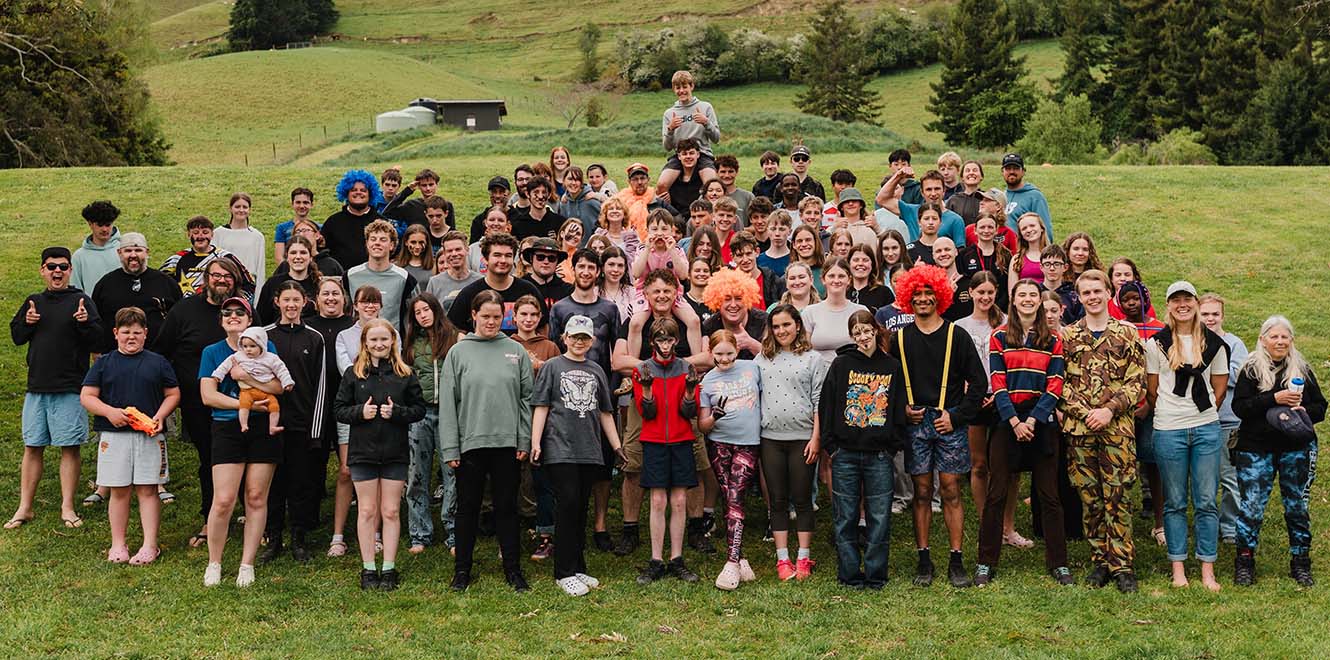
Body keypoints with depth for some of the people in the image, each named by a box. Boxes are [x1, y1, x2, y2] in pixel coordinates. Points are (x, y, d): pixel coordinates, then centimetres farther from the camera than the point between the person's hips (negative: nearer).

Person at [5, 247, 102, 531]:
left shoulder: (81, 301, -2)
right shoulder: (33, 302, 11)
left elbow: (97, 338, -9)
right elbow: (16, 337, 16)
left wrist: (85, 323, -29)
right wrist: (26, 322, -4)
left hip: (69, 389, -4)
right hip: (36, 387, 4)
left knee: (70, 447, 0)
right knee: (32, 447, 8)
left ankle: (67, 508, 8)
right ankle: (24, 508, 16)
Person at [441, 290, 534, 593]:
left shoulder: (516, 351, 6)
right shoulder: (459, 352, 2)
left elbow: (527, 397, 6)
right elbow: (448, 402, -1)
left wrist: (524, 440, -1)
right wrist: (449, 449, -6)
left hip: (508, 443, 1)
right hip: (470, 443, -1)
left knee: (507, 506, 8)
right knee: (468, 507, 7)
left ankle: (513, 568, 16)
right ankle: (462, 569, 18)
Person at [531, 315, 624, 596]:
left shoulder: (596, 371, 15)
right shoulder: (553, 367, 4)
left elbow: (605, 412, 20)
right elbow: (541, 407, -1)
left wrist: (617, 446, 17)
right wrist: (535, 443, -9)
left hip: (590, 450, 4)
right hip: (560, 448, -4)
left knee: (581, 509, 8)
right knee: (567, 504, -9)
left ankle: (578, 568, 16)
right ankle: (565, 572, -3)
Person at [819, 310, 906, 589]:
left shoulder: (893, 366, 6)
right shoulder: (841, 364, 3)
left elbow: (899, 408, 10)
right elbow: (826, 405, 3)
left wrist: (894, 445, 3)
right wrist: (830, 445, -2)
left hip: (879, 455, 1)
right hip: (845, 454, -1)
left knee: (879, 518, 3)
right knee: (846, 518, 4)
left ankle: (875, 574, 13)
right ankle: (850, 574, 13)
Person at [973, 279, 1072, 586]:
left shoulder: (1053, 340, 7)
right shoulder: (999, 337, 5)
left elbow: (1054, 386, 0)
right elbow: (998, 384, -2)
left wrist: (1033, 420, -12)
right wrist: (1015, 421, -12)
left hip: (1042, 421, 1)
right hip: (1007, 420, -1)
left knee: (1049, 495, 3)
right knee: (997, 494, 0)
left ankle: (1058, 563, 11)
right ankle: (986, 562, 7)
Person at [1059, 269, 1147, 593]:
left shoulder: (1127, 333, 5)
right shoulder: (1067, 335, 8)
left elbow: (1136, 382, 0)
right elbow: (1060, 382, 3)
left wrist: (1109, 410, -12)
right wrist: (1086, 412, -9)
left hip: (1117, 428, -2)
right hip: (1078, 428, 2)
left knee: (1117, 497, -2)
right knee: (1089, 497, 6)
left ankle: (1122, 565, 5)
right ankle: (1100, 561, 16)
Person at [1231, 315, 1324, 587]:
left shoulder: (1302, 369, 9)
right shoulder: (1251, 369, -1)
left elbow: (1320, 408, 11)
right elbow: (1239, 406, -11)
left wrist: (1303, 411, -10)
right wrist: (1274, 399, -20)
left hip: (1297, 448, 3)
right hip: (1256, 448, -3)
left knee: (1297, 505, 7)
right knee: (1251, 506, -4)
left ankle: (1300, 563, 20)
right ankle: (1244, 561, 9)